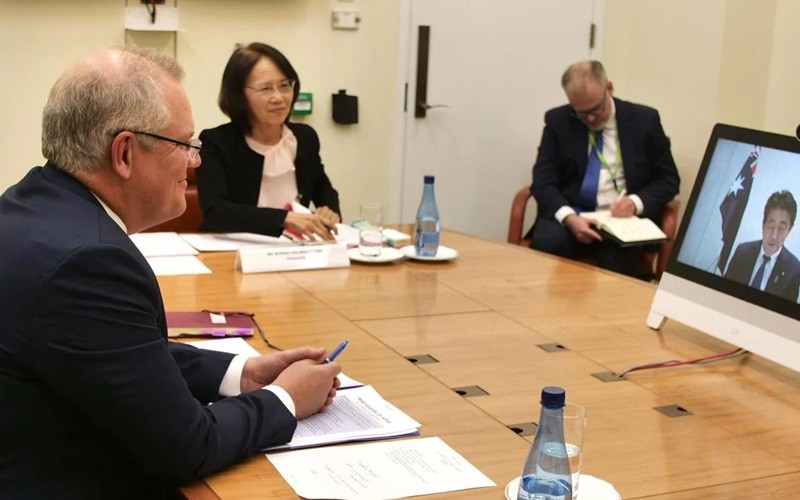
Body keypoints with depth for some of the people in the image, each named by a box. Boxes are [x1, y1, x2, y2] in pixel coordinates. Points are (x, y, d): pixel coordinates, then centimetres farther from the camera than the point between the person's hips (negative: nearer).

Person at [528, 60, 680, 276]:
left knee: (618, 255, -35)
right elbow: (543, 181, -2)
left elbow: (668, 179, 7)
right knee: (546, 243, -33)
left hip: (624, 217, -1)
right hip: (571, 215, 1)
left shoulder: (644, 120, 3)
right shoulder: (558, 121, 3)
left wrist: (637, 202, -14)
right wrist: (569, 217, -22)